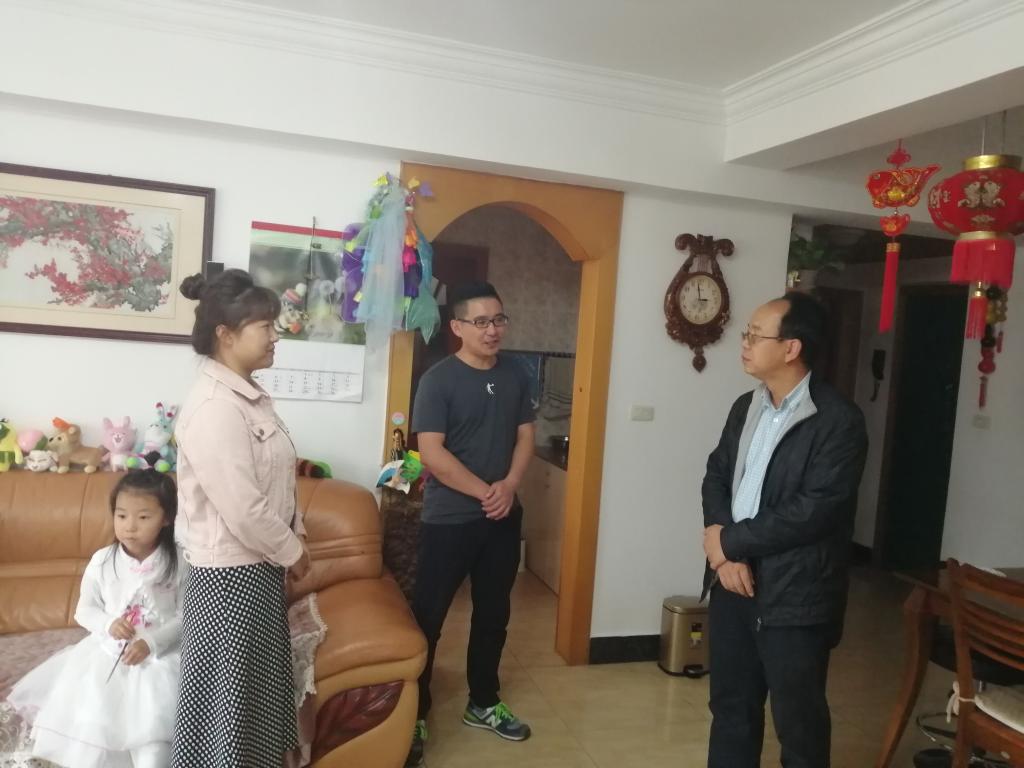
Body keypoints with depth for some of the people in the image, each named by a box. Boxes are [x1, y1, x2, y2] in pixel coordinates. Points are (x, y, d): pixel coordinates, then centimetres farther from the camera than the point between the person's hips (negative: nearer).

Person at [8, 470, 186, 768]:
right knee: (90, 722, 4)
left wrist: (151, 643, -20)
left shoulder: (179, 565, -13)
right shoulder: (102, 561, -7)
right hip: (107, 655, 3)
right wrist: (108, 625, -16)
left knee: (153, 724, -12)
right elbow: (85, 610, 4)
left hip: (159, 657, -3)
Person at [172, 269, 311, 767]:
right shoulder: (214, 407, -23)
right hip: (230, 572, -9)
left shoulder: (250, 397, 7)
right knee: (227, 693, 8)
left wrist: (296, 535, 7)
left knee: (258, 684, 22)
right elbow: (242, 510, -24)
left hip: (260, 565, 9)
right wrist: (292, 552, -11)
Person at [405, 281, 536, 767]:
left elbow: (526, 436, 8)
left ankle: (483, 704, 34)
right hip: (448, 519, -5)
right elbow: (431, 452, -17)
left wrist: (509, 485, -9)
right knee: (427, 616, 3)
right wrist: (484, 492, -17)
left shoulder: (515, 375, 5)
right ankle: (414, 714, 18)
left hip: (504, 518, 6)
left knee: (493, 613, 16)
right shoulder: (438, 380, -12)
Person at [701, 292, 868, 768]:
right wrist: (725, 556, -8)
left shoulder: (839, 420, -14)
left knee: (798, 722, 11)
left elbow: (814, 511, -21)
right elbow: (716, 477, 9)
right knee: (730, 705, 20)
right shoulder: (746, 407, 8)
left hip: (795, 595, -6)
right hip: (733, 582, 6)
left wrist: (730, 541, -13)